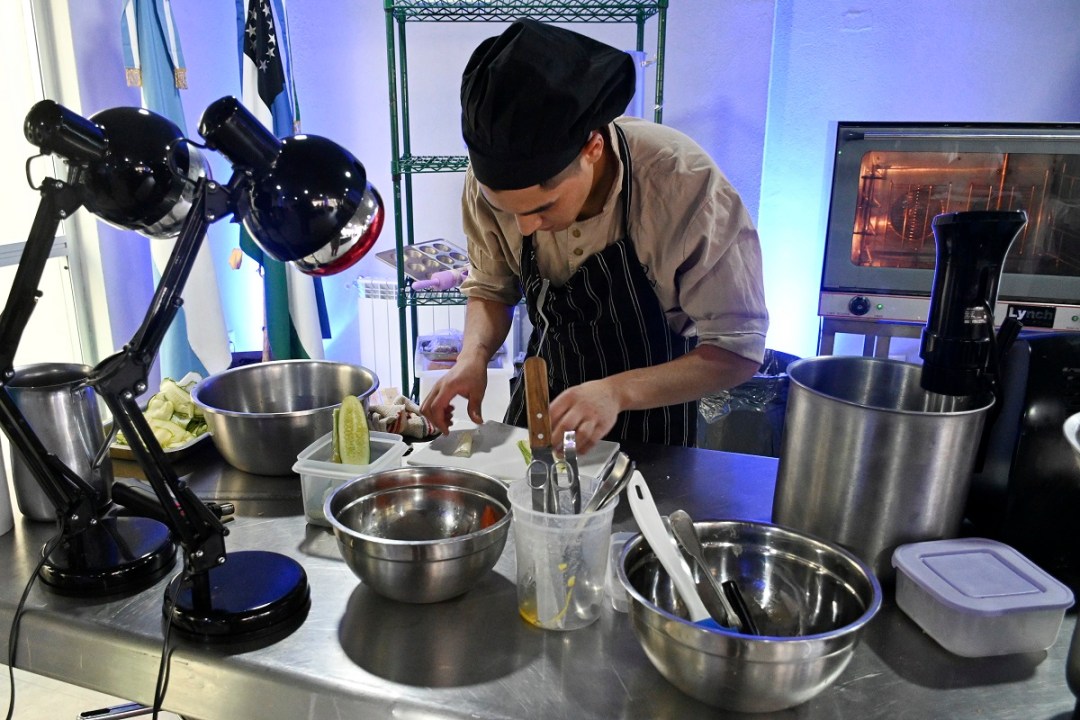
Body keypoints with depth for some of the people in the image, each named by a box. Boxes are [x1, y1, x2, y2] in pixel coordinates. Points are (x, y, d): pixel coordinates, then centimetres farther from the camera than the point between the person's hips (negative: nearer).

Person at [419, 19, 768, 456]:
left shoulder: (685, 183, -33)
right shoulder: (492, 178, -21)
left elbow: (737, 348, -27)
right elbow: (491, 288, -4)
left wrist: (618, 392, -41)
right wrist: (473, 356, -25)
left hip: (652, 405, -3)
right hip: (544, 393, 4)